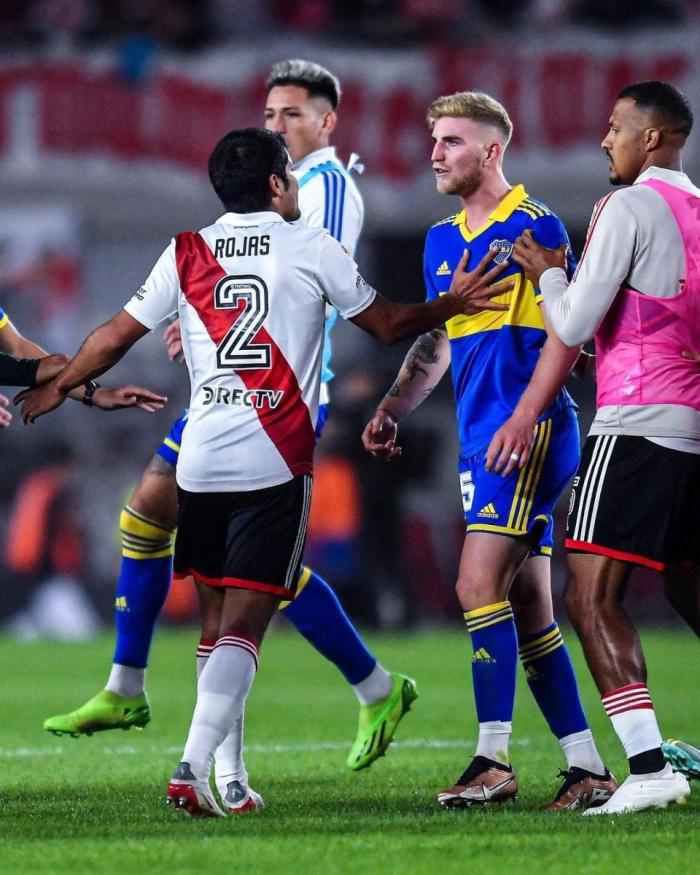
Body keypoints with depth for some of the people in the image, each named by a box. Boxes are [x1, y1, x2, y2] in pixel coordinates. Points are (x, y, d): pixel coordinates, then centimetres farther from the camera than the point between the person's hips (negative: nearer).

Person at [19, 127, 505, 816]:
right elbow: (387, 324, 13)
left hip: (202, 462, 3)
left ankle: (228, 779, 15)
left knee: (215, 620, 14)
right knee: (243, 624, -7)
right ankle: (195, 766, -22)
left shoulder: (186, 254, 9)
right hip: (275, 465, -3)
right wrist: (452, 305, 30)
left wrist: (58, 386, 31)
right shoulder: (310, 247, 3)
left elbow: (117, 335, 14)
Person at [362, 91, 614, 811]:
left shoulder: (534, 227, -7)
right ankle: (586, 766, 11)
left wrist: (524, 418, -20)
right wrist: (391, 411, 15)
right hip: (479, 437, 9)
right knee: (526, 605, 7)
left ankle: (494, 759, -14)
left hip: (528, 431, -9)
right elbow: (436, 342, 26)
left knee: (479, 583, -16)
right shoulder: (442, 240, 18)